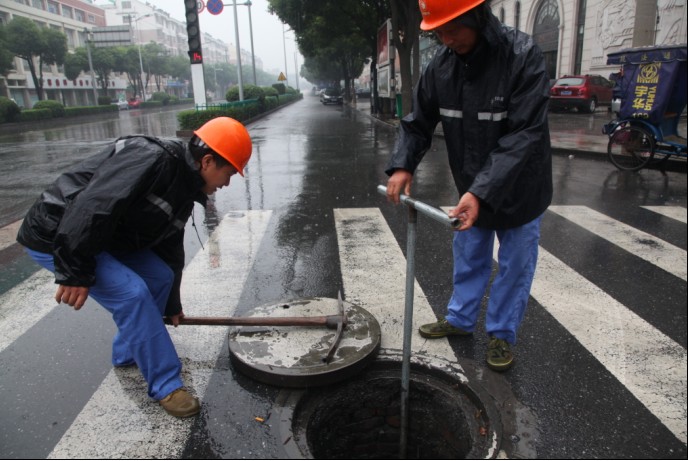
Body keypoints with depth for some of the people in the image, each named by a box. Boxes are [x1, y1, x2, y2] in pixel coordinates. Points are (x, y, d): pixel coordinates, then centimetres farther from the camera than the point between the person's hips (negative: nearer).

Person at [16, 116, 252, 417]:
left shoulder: (183, 189, 4)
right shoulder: (151, 159, -27)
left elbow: (170, 249, 13)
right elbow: (91, 207, -35)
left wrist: (171, 305, 20)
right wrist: (75, 272, -29)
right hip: (57, 236, -9)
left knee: (160, 277, 6)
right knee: (132, 294, -19)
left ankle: (127, 353, 25)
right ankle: (166, 386, -6)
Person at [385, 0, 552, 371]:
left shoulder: (523, 56, -24)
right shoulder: (442, 63, -8)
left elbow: (523, 136, -30)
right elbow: (418, 122, -1)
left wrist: (482, 192, -38)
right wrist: (401, 165, -18)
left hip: (520, 187, -4)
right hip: (472, 190, 5)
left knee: (514, 264, 8)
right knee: (468, 257, 17)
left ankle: (502, 334, 27)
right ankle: (460, 319, 36)